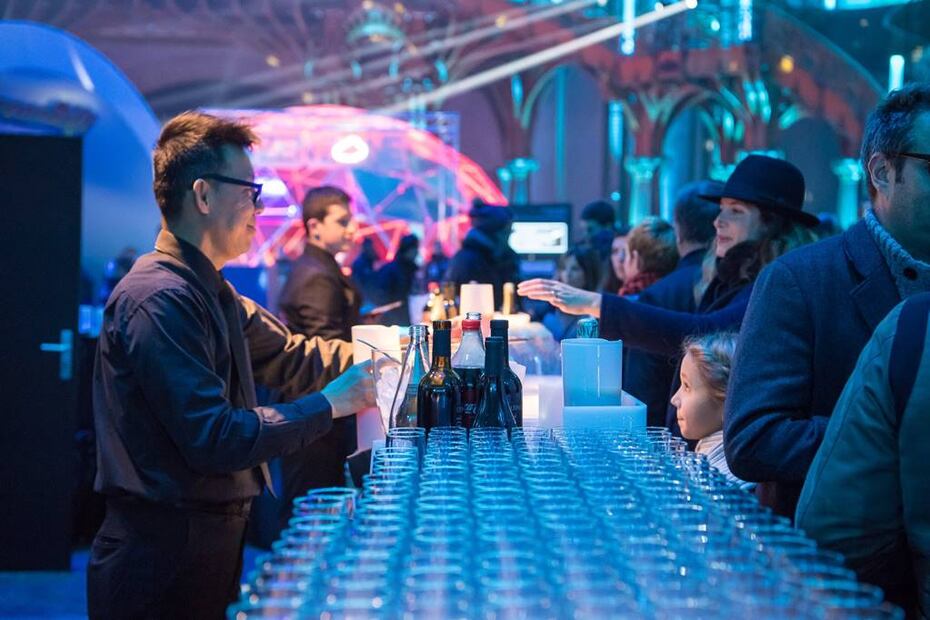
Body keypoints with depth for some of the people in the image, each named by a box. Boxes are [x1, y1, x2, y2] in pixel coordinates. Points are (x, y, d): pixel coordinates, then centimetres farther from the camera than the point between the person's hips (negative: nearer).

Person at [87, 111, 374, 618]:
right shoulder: (159, 300, -20)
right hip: (162, 559, -10)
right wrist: (330, 404, -17)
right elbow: (214, 439, -26)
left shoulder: (213, 295, 13)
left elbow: (290, 356, 21)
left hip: (211, 545, 10)